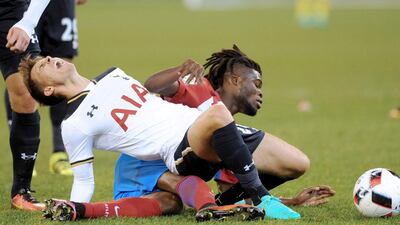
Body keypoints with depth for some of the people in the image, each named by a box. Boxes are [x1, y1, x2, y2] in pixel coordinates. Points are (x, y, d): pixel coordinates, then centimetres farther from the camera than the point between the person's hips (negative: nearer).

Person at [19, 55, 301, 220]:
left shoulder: (113, 75, 21)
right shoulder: (74, 125, 1)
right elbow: (83, 181, 4)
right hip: (180, 150, -7)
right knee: (217, 114, -39)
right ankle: (261, 200, -29)